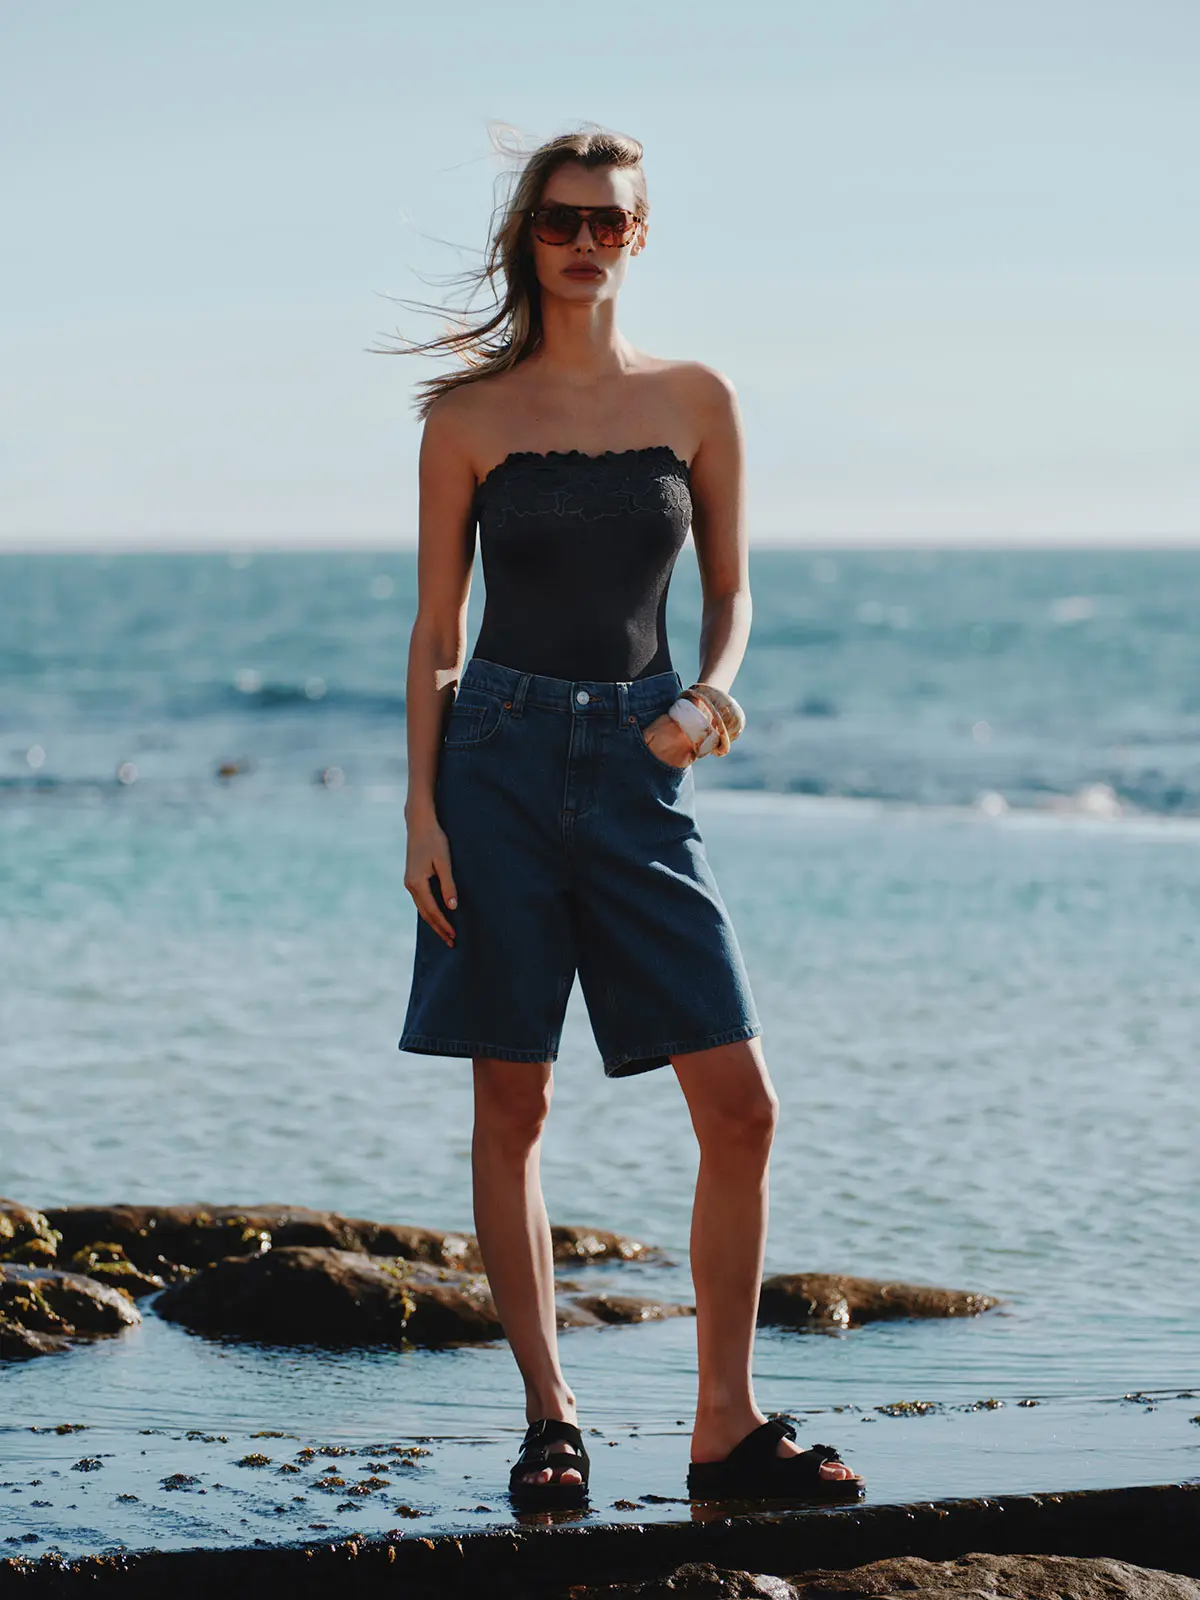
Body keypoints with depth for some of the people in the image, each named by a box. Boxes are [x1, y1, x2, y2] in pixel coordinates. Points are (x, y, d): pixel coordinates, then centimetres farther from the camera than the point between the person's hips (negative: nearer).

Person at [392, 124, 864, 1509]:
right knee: (512, 1105, 1)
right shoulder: (468, 415, 2)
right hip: (501, 757, -1)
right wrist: (422, 812, -4)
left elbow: (729, 587, 13)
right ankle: (548, 1420, 12)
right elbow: (436, 625, 3)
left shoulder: (695, 400, 6)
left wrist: (709, 691, -8)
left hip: (639, 770, 2)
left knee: (740, 1105, -5)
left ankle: (726, 1428, 6)